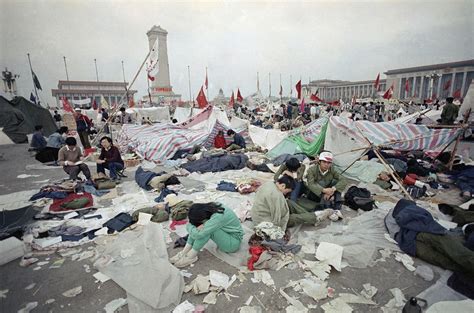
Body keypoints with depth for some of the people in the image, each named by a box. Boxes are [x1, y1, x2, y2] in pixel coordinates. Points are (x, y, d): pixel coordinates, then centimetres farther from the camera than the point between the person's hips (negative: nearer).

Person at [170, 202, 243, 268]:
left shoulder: (218, 217, -36)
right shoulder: (211, 208, -13)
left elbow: (198, 234, -36)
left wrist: (188, 226, -16)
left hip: (234, 242, -8)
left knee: (206, 230, -29)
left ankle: (191, 256, -13)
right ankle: (184, 252, -7)